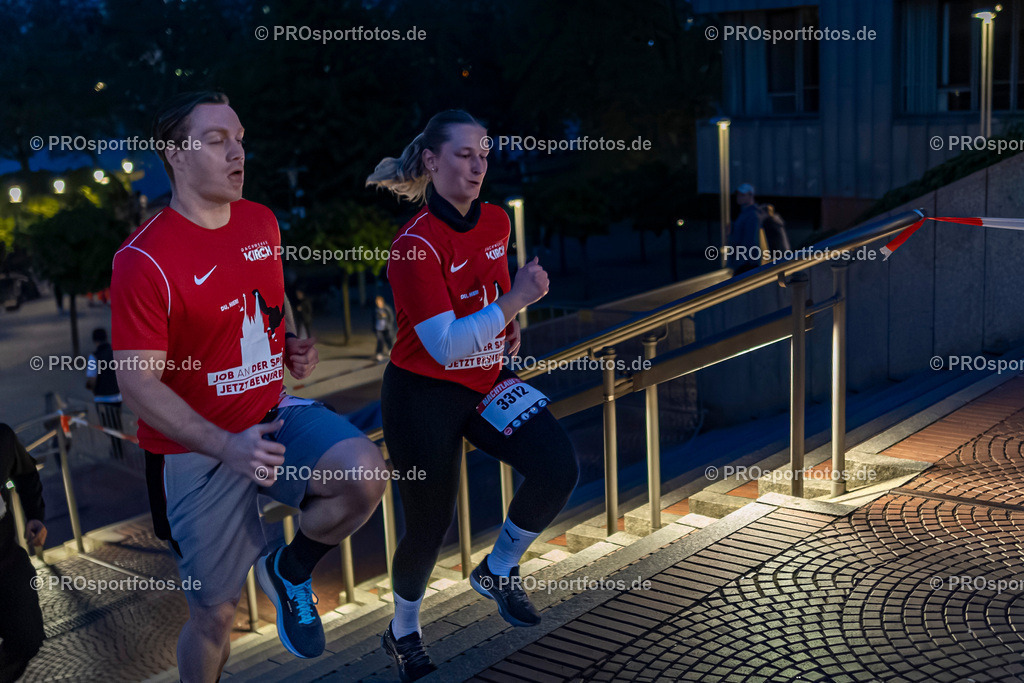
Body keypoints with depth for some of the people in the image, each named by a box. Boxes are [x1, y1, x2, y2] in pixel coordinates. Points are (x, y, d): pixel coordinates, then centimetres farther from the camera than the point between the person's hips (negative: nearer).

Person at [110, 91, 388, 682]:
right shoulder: (145, 259, -19)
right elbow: (138, 382, -19)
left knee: (366, 475, -24)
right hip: (196, 451, -5)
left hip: (273, 413, 5)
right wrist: (226, 448, -29)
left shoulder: (262, 222, 2)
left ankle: (291, 571, 6)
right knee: (217, 612, 6)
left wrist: (294, 346, 0)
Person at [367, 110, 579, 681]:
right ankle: (404, 634, 34)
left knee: (559, 467, -15)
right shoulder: (417, 244, -21)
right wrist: (514, 300, -31)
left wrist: (510, 326, 5)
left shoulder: (497, 221, 1)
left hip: (486, 381, 6)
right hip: (424, 395, -6)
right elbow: (445, 345, -26)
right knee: (431, 524, 5)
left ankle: (498, 570, 11)